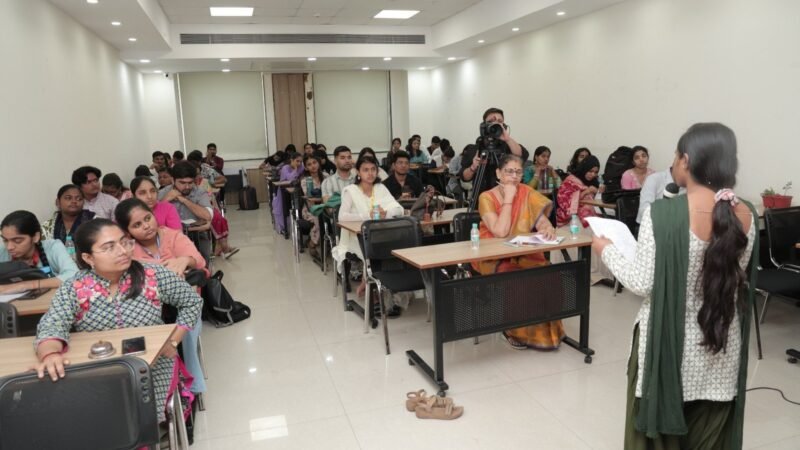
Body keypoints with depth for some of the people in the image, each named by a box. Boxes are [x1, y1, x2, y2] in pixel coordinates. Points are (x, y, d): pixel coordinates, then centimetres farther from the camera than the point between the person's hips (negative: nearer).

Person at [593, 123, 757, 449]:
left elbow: (642, 284, -17)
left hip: (670, 342, -5)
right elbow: (734, 278, 8)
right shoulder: (747, 216, -3)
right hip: (721, 348, 5)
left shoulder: (663, 213, -20)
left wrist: (607, 250, -3)